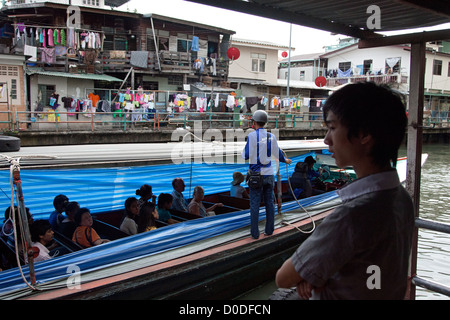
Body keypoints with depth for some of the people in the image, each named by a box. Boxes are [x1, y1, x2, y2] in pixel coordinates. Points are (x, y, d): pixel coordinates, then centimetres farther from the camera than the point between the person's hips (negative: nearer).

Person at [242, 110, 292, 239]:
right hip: (269, 174, 4)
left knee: (254, 204, 2)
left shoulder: (252, 136, -10)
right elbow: (277, 153, 16)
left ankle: (255, 233, 5)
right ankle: (269, 230, 20)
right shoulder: (271, 136, 3)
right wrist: (285, 160, 36)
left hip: (256, 174, -4)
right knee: (269, 202, 13)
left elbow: (246, 155, -11)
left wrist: (246, 147, 11)